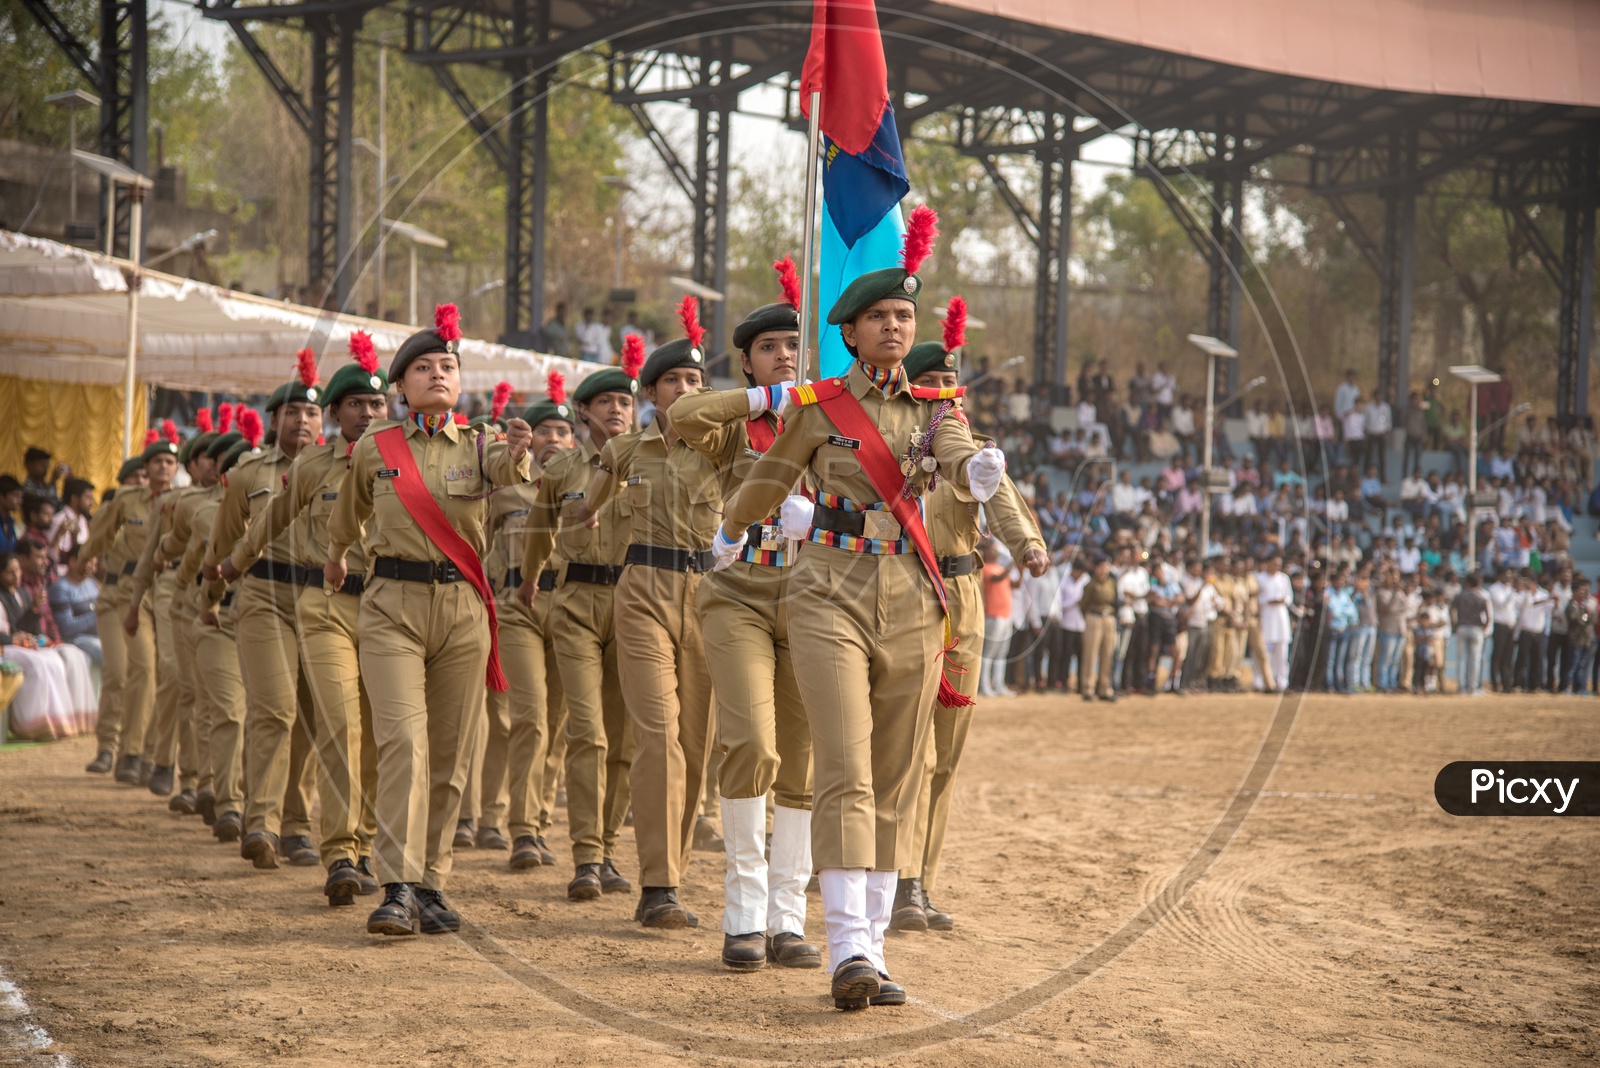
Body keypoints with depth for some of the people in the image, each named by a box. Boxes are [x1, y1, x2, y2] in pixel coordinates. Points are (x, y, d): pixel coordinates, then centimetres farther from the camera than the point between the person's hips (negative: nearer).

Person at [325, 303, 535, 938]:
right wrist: (337, 555, 41)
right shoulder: (374, 448, 5)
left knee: (450, 753, 5)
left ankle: (430, 884, 15)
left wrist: (517, 453, -43)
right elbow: (350, 511, 26)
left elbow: (507, 469, -21)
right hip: (391, 605, -2)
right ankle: (398, 889, -23)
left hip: (462, 606, 2)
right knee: (403, 739, -16)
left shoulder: (480, 446, 5)